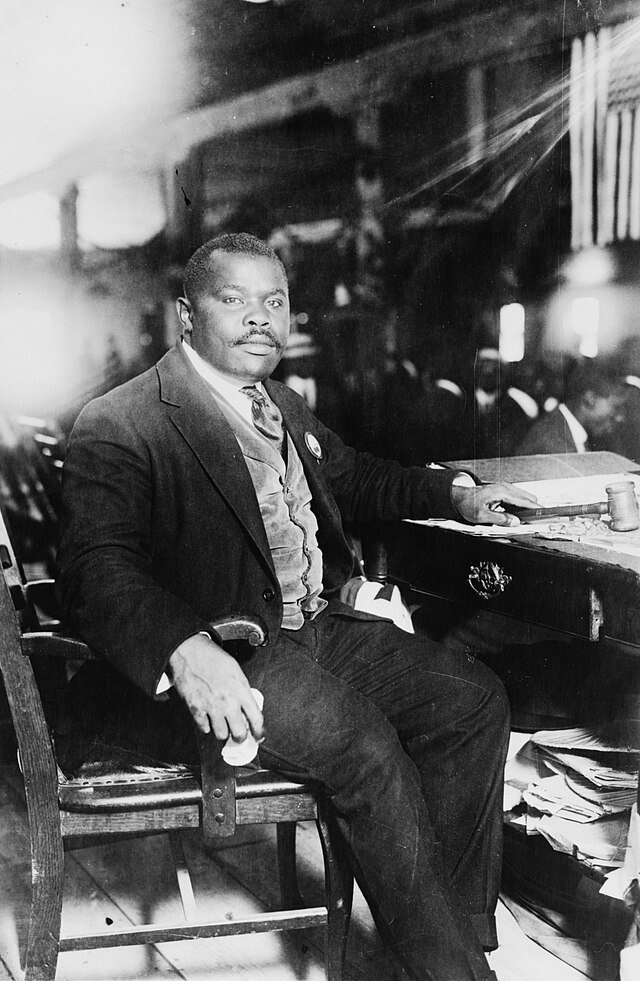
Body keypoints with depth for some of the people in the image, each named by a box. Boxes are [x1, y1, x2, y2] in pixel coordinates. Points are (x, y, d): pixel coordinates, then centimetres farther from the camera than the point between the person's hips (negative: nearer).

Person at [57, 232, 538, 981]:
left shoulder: (283, 409, 19)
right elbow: (97, 570, -22)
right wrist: (186, 651, -41)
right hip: (217, 657, -8)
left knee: (474, 699, -6)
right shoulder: (119, 428, -9)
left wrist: (455, 494, 22)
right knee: (361, 740, -29)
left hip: (316, 631, 9)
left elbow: (353, 477, 37)